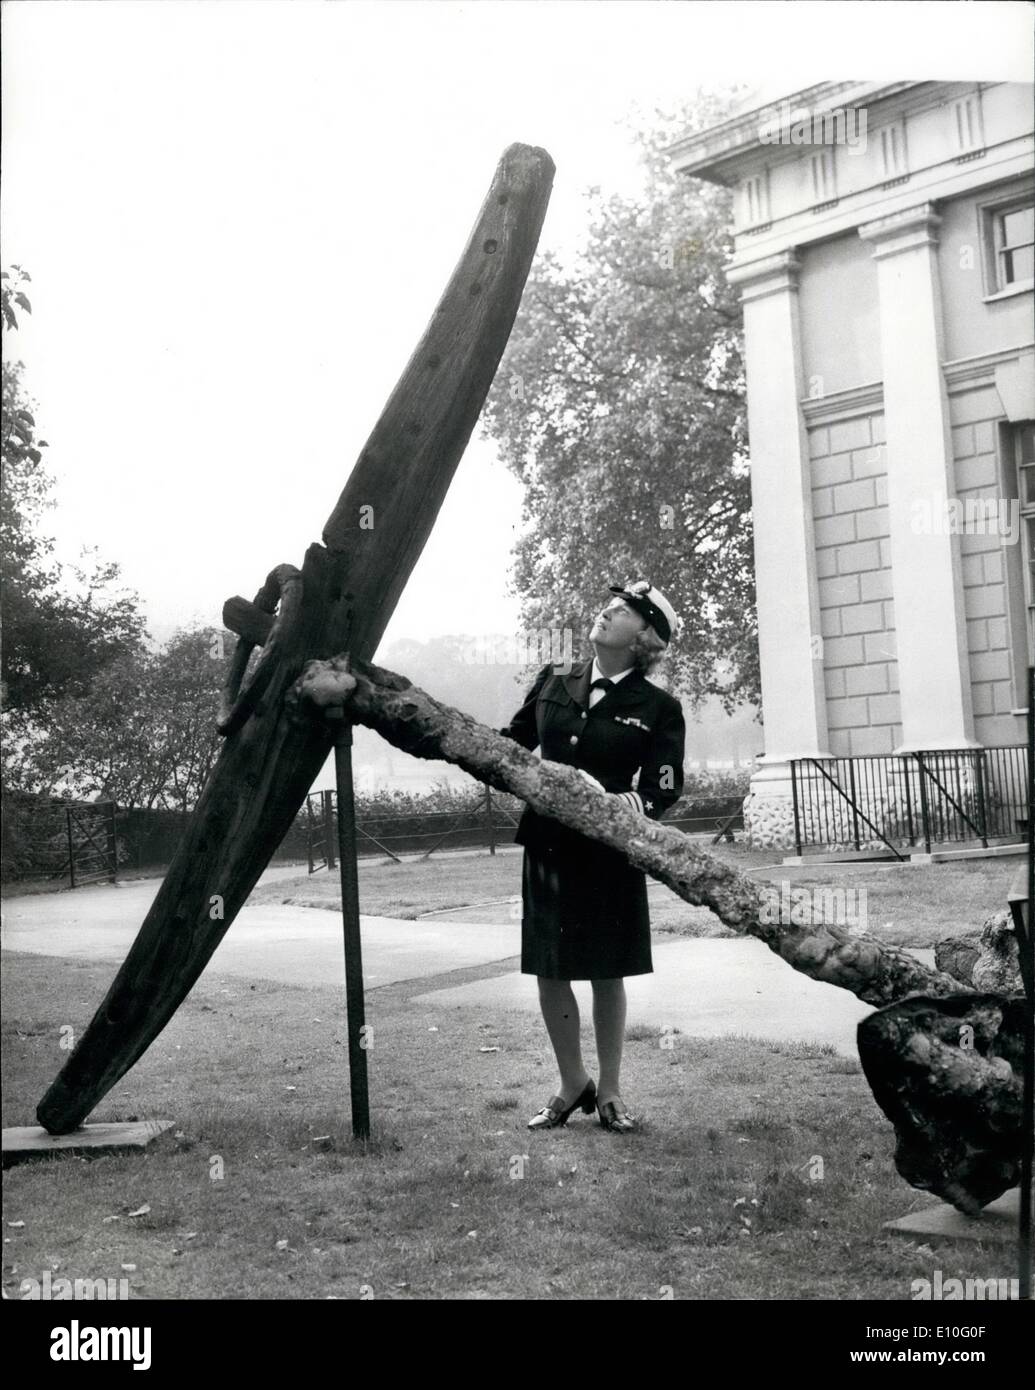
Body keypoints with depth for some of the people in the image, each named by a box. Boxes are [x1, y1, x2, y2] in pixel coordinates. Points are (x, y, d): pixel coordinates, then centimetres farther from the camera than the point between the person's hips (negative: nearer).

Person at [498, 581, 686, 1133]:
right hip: (547, 845, 3)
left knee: (607, 974, 8)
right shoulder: (552, 685, 6)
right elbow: (509, 744, 14)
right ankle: (572, 1083, 26)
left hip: (610, 853, -3)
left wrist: (614, 804, -27)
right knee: (549, 971, 8)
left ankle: (610, 1091, 23)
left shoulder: (658, 709, -4)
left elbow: (662, 792, -10)